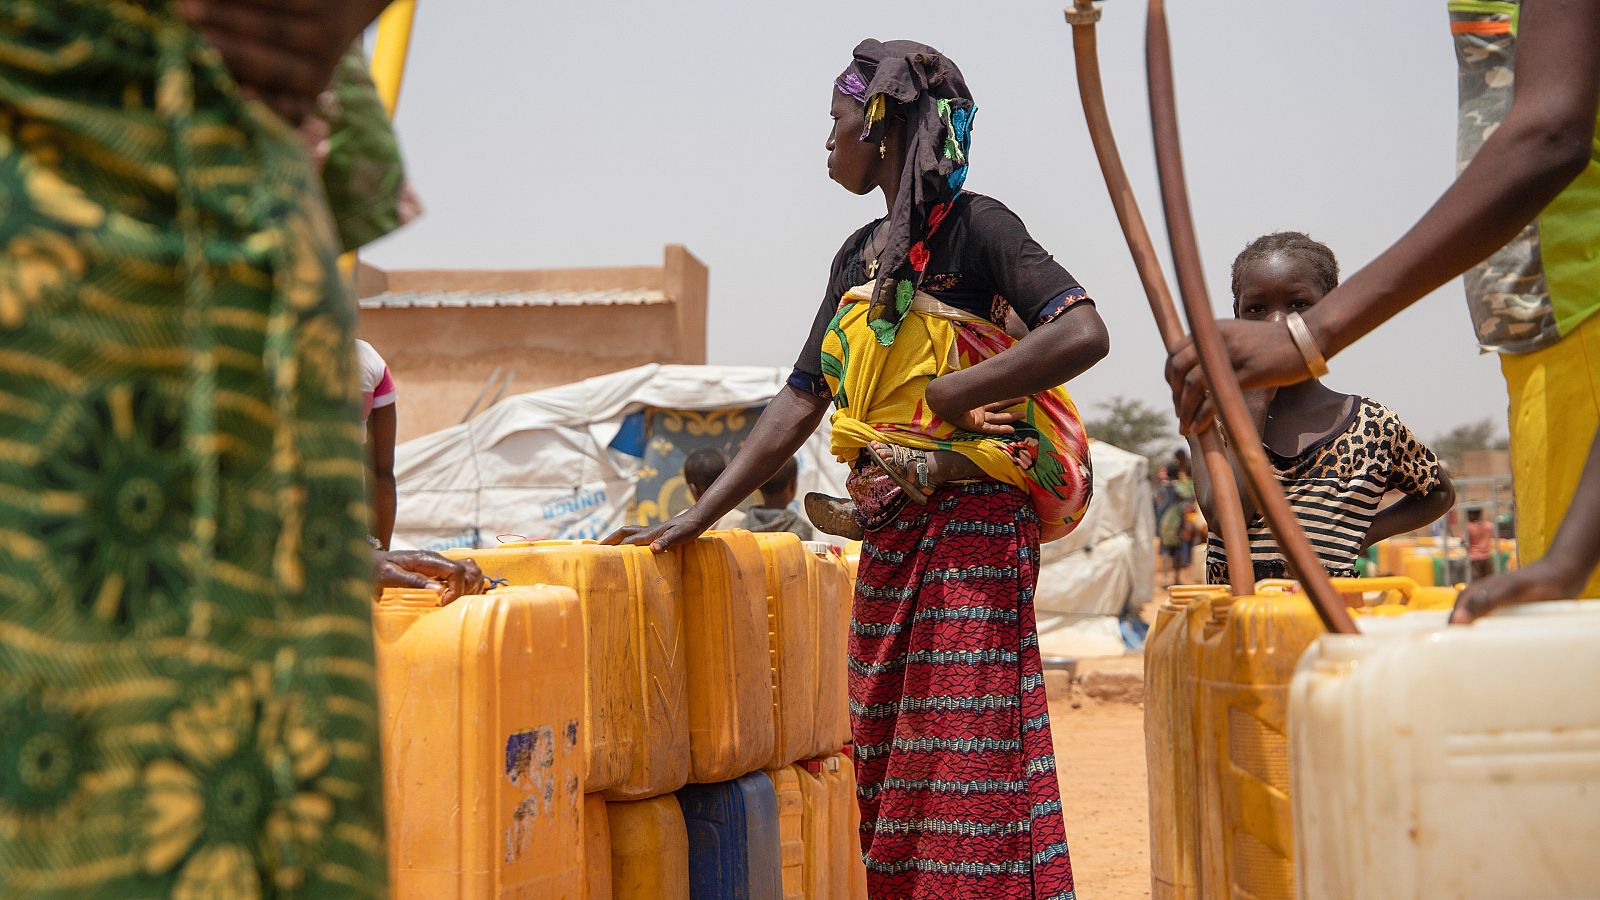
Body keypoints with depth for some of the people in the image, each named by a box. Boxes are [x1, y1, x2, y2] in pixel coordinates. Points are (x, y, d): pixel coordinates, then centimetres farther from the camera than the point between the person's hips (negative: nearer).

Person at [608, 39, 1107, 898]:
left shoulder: (973, 227, -8)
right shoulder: (860, 256, 15)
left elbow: (1084, 335, -22)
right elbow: (800, 401, 16)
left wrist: (944, 393, -18)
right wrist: (695, 518, 11)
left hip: (972, 533, -8)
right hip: (887, 537, 8)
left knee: (968, 773, -8)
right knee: (888, 773, 11)